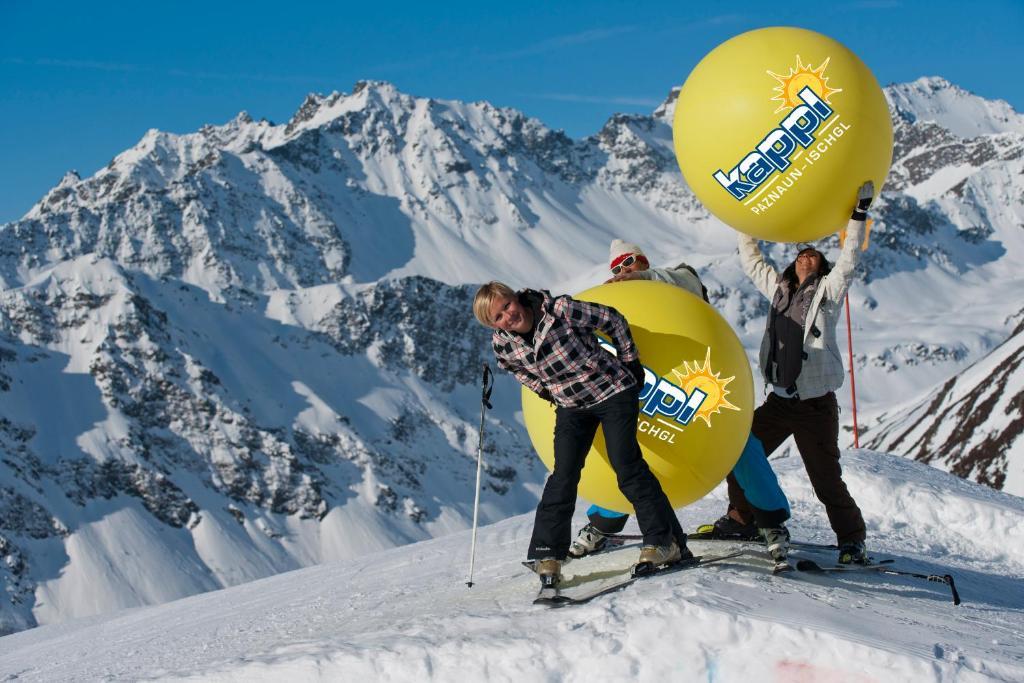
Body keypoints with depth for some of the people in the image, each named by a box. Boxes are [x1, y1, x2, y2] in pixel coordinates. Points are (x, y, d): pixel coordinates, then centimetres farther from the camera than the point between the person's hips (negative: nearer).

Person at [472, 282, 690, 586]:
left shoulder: (560, 309, -25)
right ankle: (547, 555, 1)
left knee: (626, 465, -12)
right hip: (571, 407, 4)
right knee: (563, 476, -6)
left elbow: (612, 320, -10)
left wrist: (630, 362, -4)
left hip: (614, 392, -4)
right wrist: (548, 392, 10)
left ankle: (667, 542, -5)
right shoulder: (503, 345, -11)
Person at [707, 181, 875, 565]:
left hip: (816, 406, -5)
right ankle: (741, 516, 24)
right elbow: (752, 263, 28)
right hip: (779, 401, 6)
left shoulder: (828, 291, 2)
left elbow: (849, 260, -11)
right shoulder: (780, 288, 16)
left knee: (826, 479, -5)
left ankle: (852, 540, 9)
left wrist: (859, 215, -15)